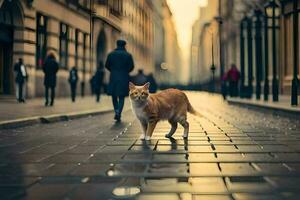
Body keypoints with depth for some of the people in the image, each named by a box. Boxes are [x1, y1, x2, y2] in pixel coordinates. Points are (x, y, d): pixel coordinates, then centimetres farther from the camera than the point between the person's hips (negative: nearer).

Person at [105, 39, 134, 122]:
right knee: (121, 97, 5)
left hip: (113, 78, 1)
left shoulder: (111, 54, 2)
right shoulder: (128, 55, -1)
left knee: (114, 96, 16)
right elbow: (131, 66, -4)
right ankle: (119, 114, -12)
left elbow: (107, 65, 4)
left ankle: (116, 111, 0)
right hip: (124, 79, -1)